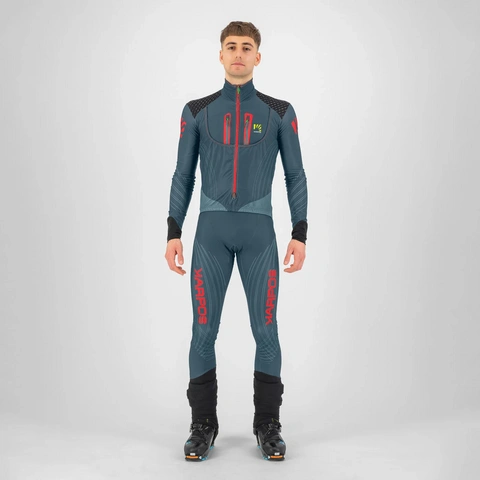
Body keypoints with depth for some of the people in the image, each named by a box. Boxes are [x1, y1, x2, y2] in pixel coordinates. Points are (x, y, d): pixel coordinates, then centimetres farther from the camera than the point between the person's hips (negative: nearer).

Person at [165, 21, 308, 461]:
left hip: (258, 230, 0)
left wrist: (300, 234, -3)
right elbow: (183, 176, 9)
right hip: (211, 230, 1)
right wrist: (173, 233, 0)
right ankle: (204, 426, 13)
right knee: (204, 331, -1)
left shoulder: (280, 112, 7)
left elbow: (296, 176, 7)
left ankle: (268, 426, 13)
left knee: (265, 330, -1)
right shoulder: (197, 111, 8)